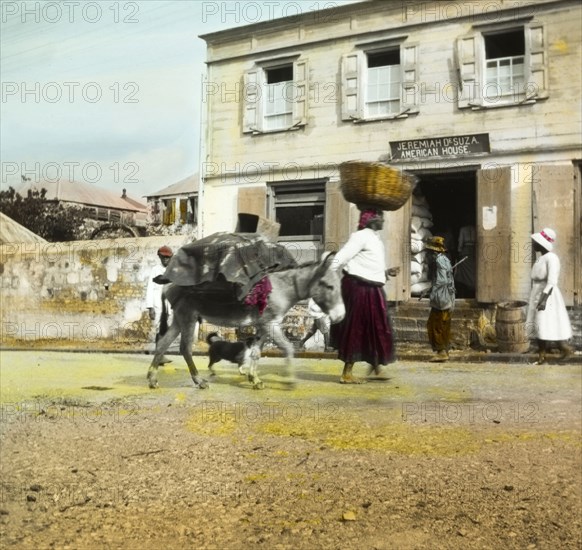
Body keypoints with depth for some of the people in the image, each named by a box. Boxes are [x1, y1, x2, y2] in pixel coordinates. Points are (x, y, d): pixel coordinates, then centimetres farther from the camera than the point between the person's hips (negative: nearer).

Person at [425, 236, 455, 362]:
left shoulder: (439, 260, -13)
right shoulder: (444, 259, 16)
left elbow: (441, 280, -21)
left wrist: (433, 295, -18)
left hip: (441, 299, -10)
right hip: (448, 299, 10)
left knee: (434, 325, -5)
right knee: (444, 326, 12)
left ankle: (441, 351, -5)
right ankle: (444, 351, 16)